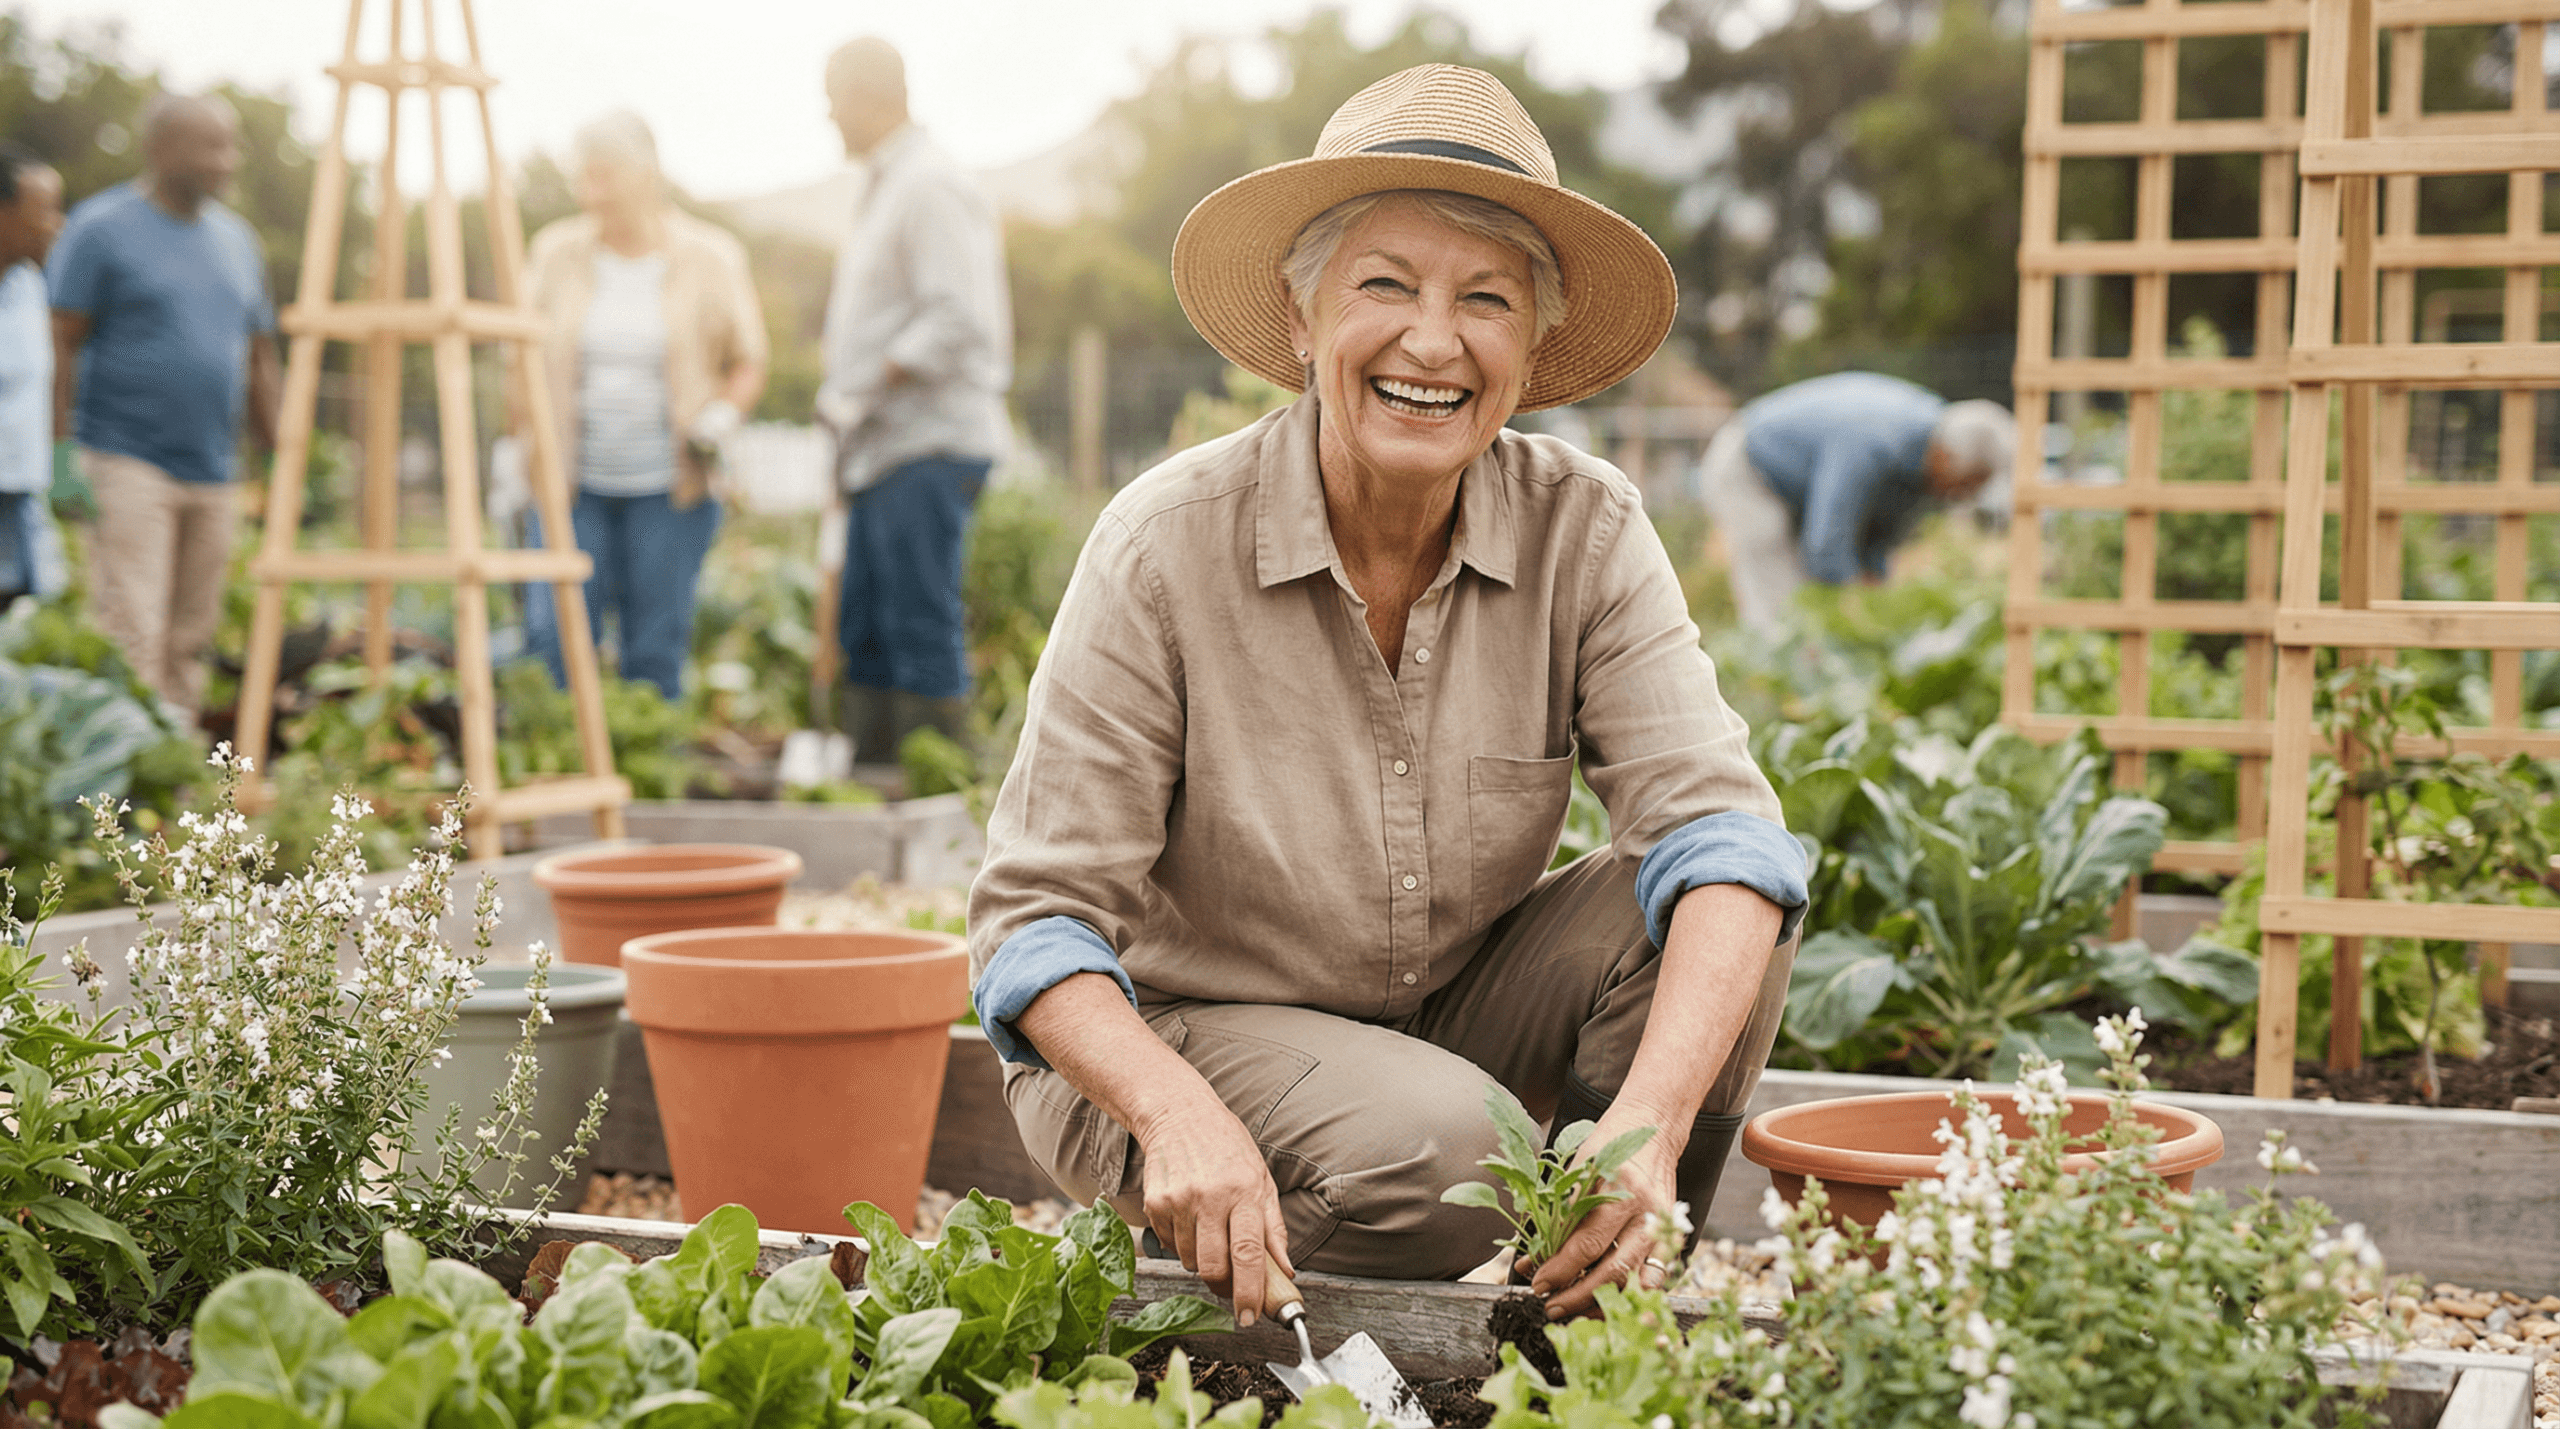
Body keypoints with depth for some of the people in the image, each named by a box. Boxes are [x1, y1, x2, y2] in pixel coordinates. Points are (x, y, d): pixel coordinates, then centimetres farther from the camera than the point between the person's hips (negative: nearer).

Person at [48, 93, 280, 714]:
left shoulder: (236, 239, 15)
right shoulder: (102, 227, -3)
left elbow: (258, 358, 20)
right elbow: (63, 344, -6)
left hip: (213, 476, 6)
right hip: (126, 466, -6)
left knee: (190, 640, 8)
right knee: (131, 637, -13)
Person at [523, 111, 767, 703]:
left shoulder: (710, 260, -2)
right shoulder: (557, 253, 2)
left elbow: (749, 365, 5)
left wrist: (723, 416, -14)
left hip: (666, 488, -1)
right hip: (571, 477, 1)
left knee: (655, 655, 0)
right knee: (554, 643, -8)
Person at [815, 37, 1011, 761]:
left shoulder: (932, 187, -12)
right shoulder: (887, 187, 20)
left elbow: (956, 323, -22)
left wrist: (861, 392, -17)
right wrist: (849, 404, 15)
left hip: (929, 448, -10)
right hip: (885, 451, 10)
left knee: (924, 632, -9)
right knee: (866, 633, 11)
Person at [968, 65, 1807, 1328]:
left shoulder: (1583, 532, -12)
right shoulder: (1167, 547, -20)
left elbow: (1716, 822, -23)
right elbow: (1037, 916, -19)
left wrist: (1651, 1116, -42)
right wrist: (1182, 1117, -39)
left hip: (1453, 1014, 4)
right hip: (1178, 1035, -4)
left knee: (1716, 920, -21)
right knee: (1445, 1144, -33)